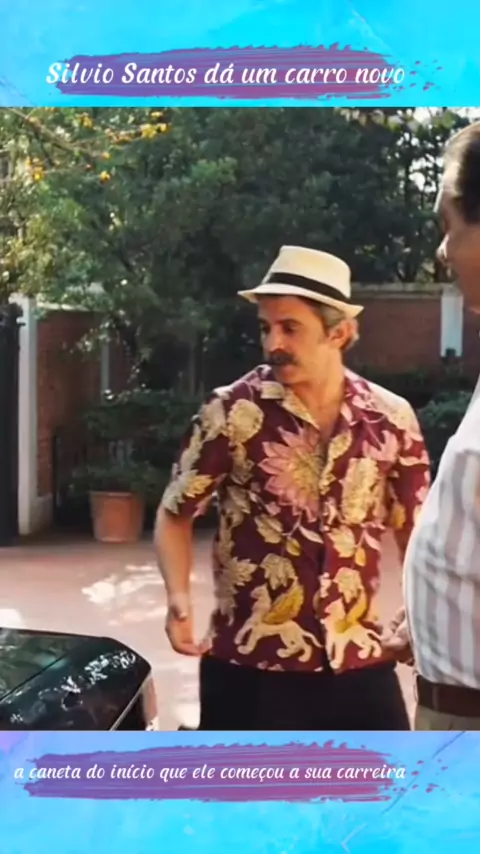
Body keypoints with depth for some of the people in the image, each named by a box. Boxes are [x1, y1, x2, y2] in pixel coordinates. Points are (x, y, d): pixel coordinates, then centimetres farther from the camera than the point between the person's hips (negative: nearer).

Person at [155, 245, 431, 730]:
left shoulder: (391, 419, 0)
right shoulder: (232, 412, -7)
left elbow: (415, 528, 10)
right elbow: (175, 513, 1)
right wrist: (179, 598, -16)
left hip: (359, 663, 3)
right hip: (251, 667, -3)